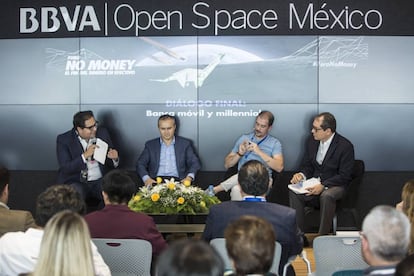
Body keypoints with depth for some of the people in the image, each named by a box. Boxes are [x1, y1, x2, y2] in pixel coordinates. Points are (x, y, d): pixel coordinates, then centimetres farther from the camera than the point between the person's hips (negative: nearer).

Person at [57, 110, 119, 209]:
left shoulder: (102, 133, 5)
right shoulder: (64, 140, -6)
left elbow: (111, 164, 11)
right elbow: (65, 169, -15)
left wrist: (114, 159, -14)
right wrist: (85, 155, -26)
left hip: (100, 181, 3)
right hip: (75, 181, -3)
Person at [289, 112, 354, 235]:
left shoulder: (345, 146, -13)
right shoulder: (311, 141, 5)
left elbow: (344, 176, -14)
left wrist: (323, 186, -26)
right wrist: (301, 175, -11)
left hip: (335, 185, -5)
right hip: (314, 182, 5)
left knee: (326, 196, -38)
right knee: (294, 192, -25)